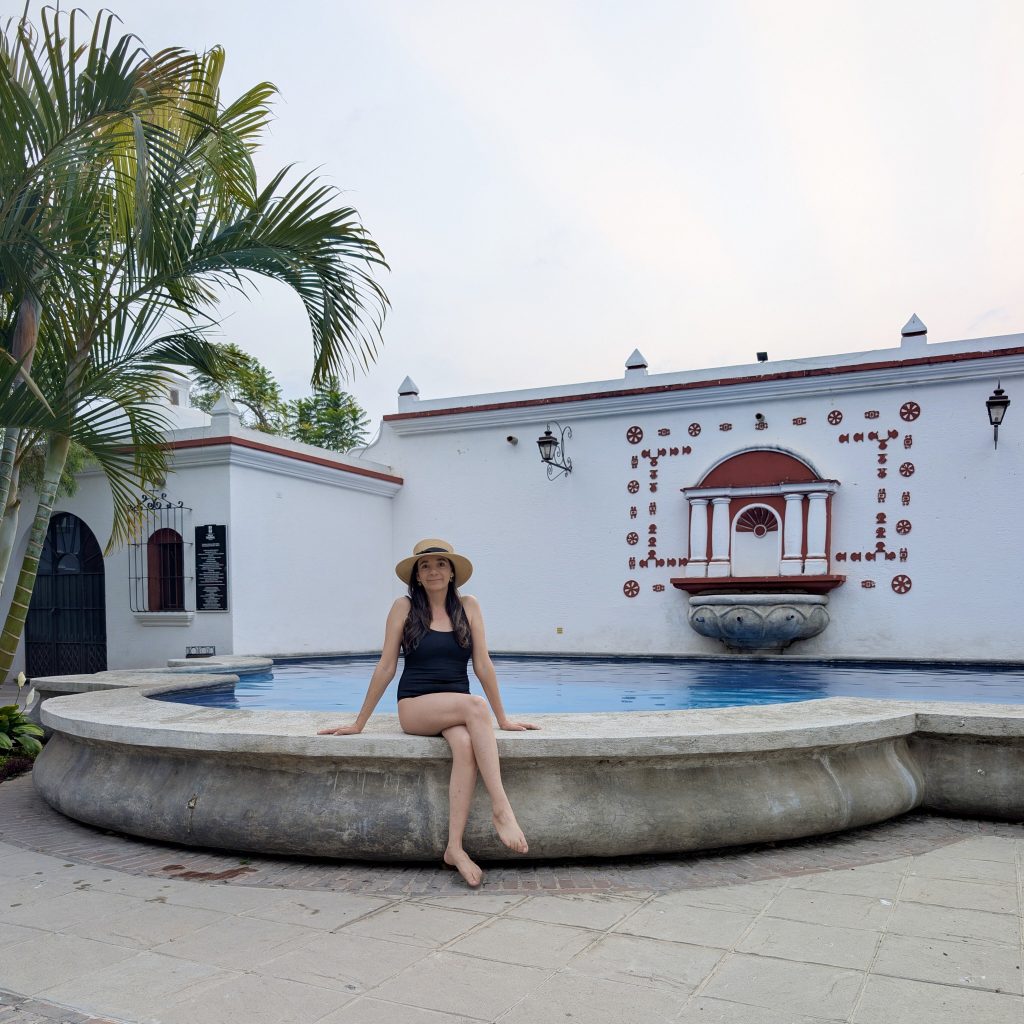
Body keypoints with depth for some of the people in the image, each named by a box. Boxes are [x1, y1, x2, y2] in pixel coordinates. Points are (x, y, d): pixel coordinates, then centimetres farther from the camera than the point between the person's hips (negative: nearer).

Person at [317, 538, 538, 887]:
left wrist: (503, 719, 7)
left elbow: (483, 665, 7)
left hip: (457, 709, 2)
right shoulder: (404, 607, 1)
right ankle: (501, 808, -34)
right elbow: (386, 667, 3)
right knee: (475, 705, -32)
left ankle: (455, 846, -30)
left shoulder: (468, 606, 6)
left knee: (466, 746, -33)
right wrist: (359, 723, 4)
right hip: (415, 707, -2)